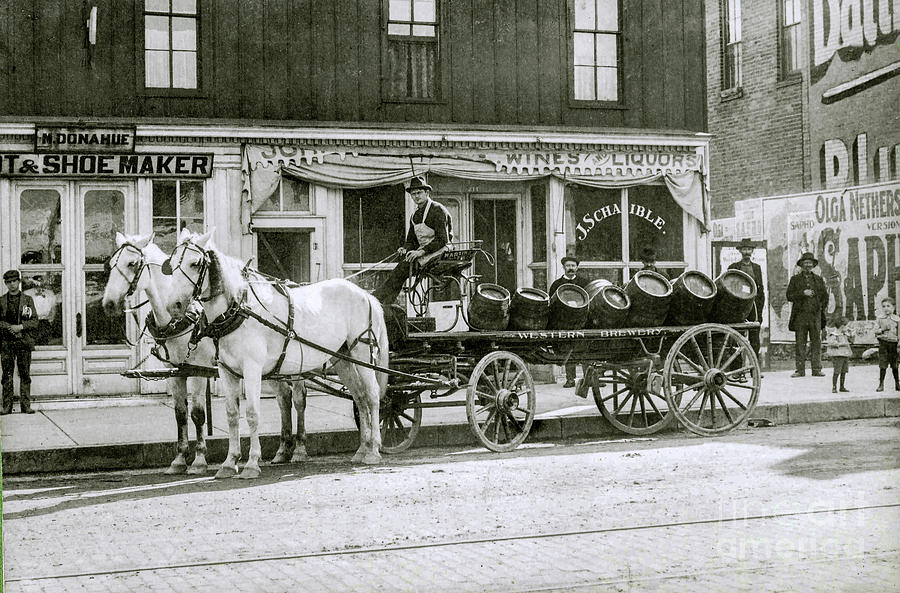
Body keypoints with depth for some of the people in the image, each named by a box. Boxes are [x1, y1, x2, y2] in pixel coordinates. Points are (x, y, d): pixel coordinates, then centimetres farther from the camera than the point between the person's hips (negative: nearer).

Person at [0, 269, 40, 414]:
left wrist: (20, 327, -12)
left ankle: (26, 406, 0)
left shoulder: (28, 300, 9)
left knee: (25, 375, -1)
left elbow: (34, 321, 4)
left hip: (24, 342, 0)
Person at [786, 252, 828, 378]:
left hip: (815, 316, 2)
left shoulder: (818, 279, 16)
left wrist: (820, 308, 5)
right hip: (800, 315, -2)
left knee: (816, 343, 0)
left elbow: (825, 296, 19)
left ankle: (816, 369, 2)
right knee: (800, 343, -3)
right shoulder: (795, 279, 10)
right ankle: (800, 370, -1)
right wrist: (803, 293, -11)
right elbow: (789, 296, 2)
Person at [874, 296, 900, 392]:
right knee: (882, 364, -2)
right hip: (883, 342, 0)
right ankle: (881, 384, 5)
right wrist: (883, 329, -14)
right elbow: (875, 331, 4)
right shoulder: (880, 319, 7)